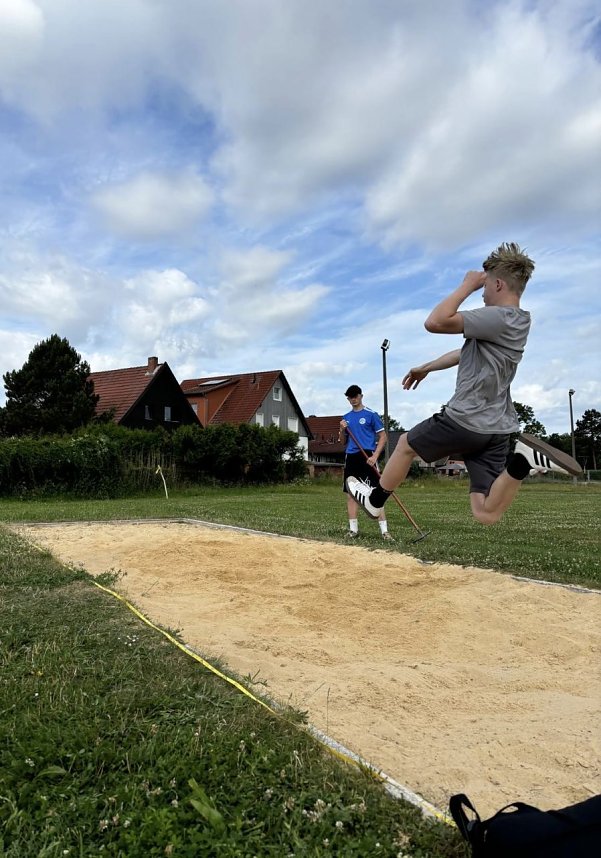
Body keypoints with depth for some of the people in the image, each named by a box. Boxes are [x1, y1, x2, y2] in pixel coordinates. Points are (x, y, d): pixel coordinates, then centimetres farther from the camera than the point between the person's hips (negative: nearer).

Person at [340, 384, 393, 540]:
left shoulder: (371, 414, -1)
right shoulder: (346, 417, 15)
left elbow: (383, 437, -3)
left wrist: (375, 456, -15)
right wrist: (342, 430, -2)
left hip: (367, 457, -5)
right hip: (351, 457, 6)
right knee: (351, 493, 6)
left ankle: (384, 530, -10)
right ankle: (353, 528, 13)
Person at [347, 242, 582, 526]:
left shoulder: (497, 317, -16)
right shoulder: (519, 320, 14)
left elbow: (434, 322, -21)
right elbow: (466, 353, 24)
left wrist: (467, 286, -11)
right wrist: (427, 368, 31)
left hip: (464, 420, -8)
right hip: (496, 428, 8)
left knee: (406, 444, 20)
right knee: (486, 514, 9)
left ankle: (375, 500, 36)